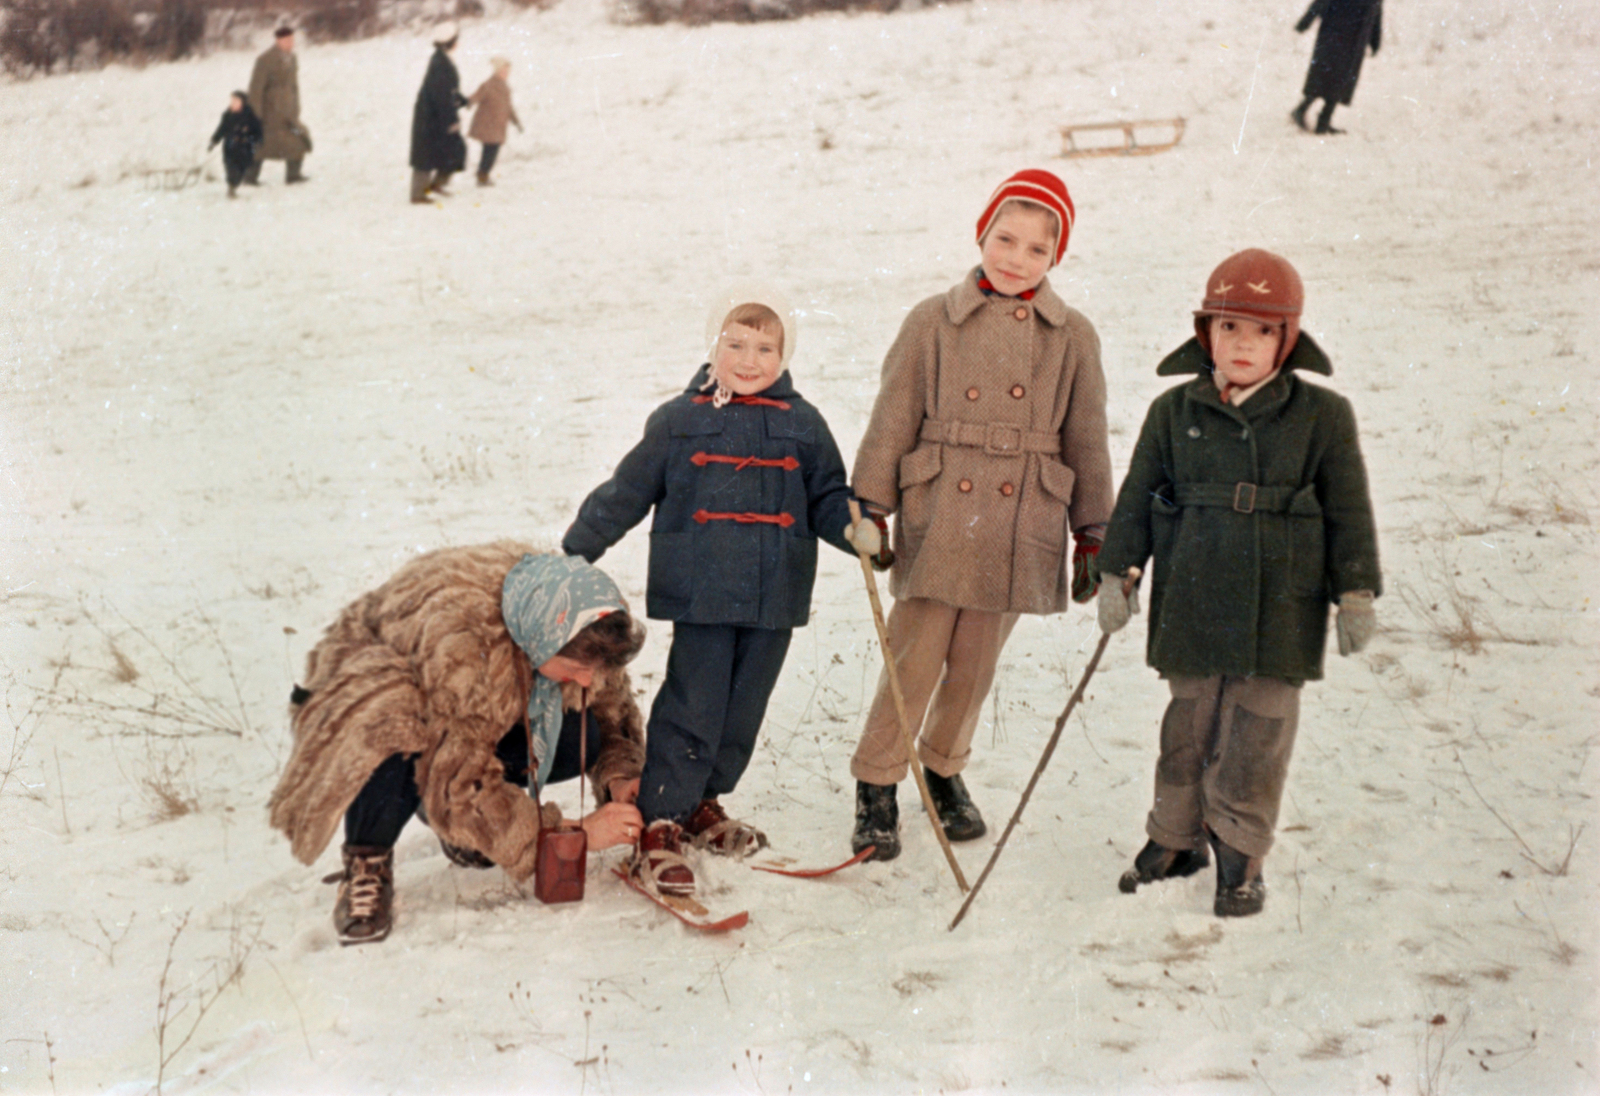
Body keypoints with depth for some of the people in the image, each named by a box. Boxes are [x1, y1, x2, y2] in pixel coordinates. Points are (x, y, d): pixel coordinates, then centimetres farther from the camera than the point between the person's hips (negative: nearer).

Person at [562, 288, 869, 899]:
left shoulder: (803, 425, 9)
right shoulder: (679, 422, 3)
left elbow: (827, 500, 13)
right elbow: (625, 494, 9)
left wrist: (858, 529, -8)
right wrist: (574, 552, 10)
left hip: (774, 600, 3)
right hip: (701, 597, -3)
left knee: (743, 711, 11)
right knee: (691, 708, -8)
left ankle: (700, 803, 29)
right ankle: (656, 828, -2)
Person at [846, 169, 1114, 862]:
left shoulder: (1073, 338, 4)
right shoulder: (933, 322, 1)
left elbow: (1086, 443, 11)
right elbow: (891, 421, 4)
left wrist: (1093, 538, 12)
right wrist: (869, 509, 2)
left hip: (1018, 531, 2)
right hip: (936, 520, -2)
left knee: (976, 666, 12)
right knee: (913, 660, -1)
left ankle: (944, 768, 35)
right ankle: (877, 786, 15)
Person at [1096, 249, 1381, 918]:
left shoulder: (1322, 416, -1)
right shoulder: (1174, 412, 3)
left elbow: (1349, 511, 3)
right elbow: (1137, 497, 7)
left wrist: (1356, 594, 0)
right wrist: (1117, 573, 2)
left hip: (1279, 611, -1)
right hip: (1190, 606, 2)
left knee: (1256, 736, 3)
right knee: (1189, 726, 11)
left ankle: (1240, 856, 17)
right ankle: (1176, 837, 28)